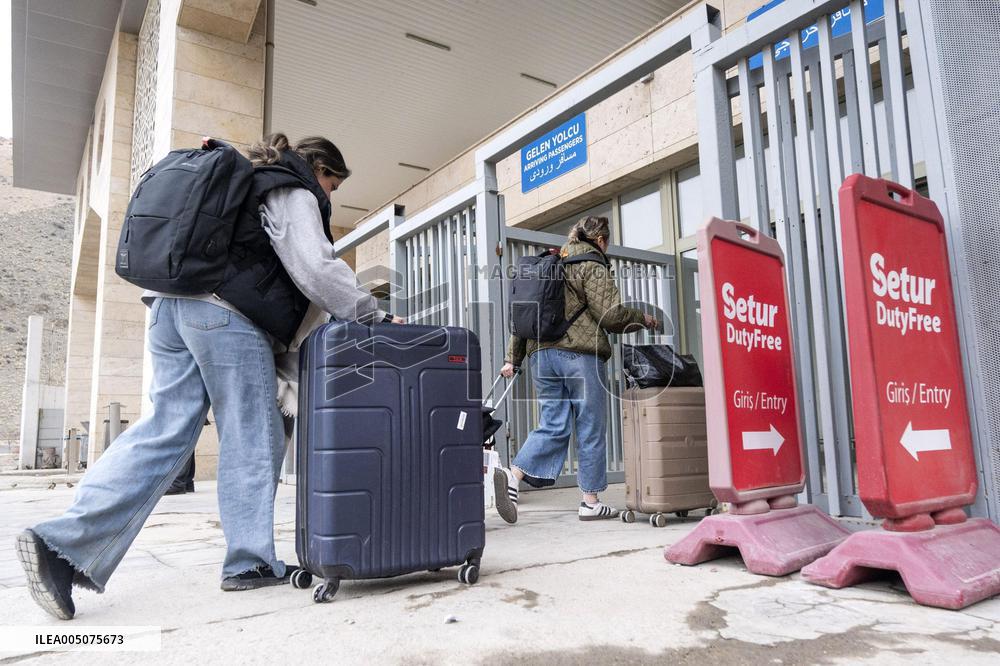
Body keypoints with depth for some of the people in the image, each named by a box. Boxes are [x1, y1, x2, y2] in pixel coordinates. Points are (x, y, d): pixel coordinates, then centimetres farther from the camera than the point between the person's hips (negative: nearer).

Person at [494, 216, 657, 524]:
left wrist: (513, 358, 19)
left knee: (553, 426, 7)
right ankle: (591, 502, 9)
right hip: (580, 354, -6)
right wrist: (642, 319, 10)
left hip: (542, 353, 7)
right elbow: (610, 314, -9)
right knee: (590, 428, 3)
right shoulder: (592, 266, -1)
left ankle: (512, 475, -12)